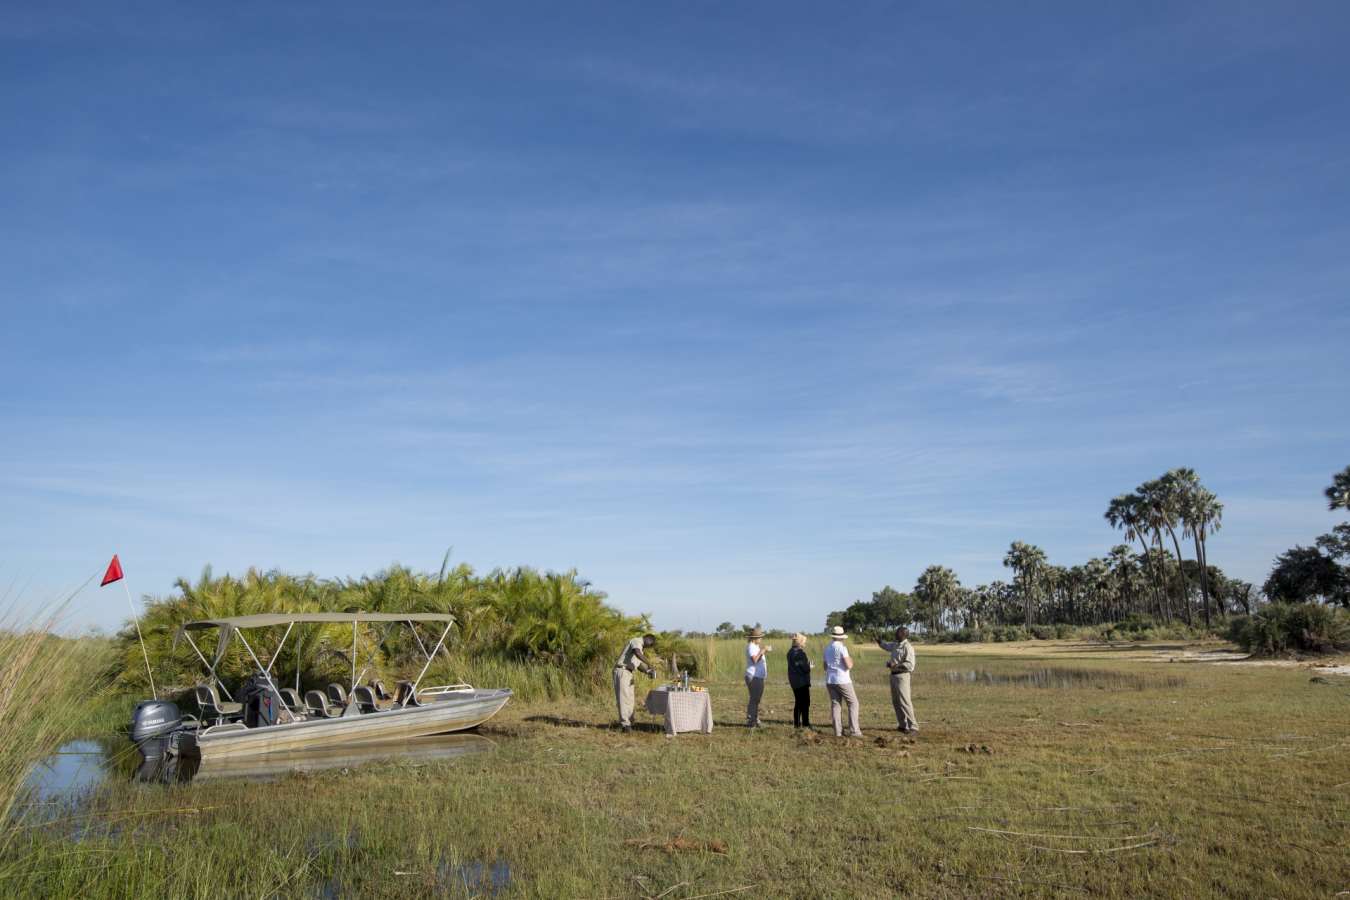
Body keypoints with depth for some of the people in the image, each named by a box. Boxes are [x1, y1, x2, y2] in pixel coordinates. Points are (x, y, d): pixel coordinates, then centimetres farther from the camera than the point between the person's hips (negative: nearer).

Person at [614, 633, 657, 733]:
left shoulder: (640, 647, 22)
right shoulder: (637, 641, -9)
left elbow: (639, 665, 20)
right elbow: (638, 654, -31)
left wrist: (647, 671, 2)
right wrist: (649, 664, -29)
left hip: (628, 673, 10)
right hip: (622, 671, -10)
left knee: (629, 698, 10)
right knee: (624, 698, -11)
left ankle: (628, 723, 13)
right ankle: (625, 724, -13)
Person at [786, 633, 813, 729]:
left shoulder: (790, 652, 9)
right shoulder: (800, 653, -19)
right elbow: (805, 668, -20)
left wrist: (808, 664, 14)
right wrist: (811, 666, 2)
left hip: (794, 681, 8)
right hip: (802, 681, -8)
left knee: (798, 702, 16)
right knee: (805, 702, 0)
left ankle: (796, 723, 18)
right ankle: (805, 723, 1)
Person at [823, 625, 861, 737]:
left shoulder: (827, 649, 10)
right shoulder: (842, 648, -12)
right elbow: (849, 666, -16)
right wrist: (851, 660, 4)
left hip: (830, 680, 6)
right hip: (842, 680, -6)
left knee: (835, 704, 7)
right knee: (853, 703, 3)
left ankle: (838, 731, 2)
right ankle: (854, 730, -3)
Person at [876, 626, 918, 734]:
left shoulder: (907, 647, -15)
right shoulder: (896, 644, 11)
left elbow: (910, 665, -22)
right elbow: (886, 645, 32)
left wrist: (895, 665, -24)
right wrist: (878, 640, 15)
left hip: (902, 676, -9)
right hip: (893, 675, 9)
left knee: (904, 702, -11)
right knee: (896, 702, 12)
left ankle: (913, 726, -7)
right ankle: (903, 725, 20)